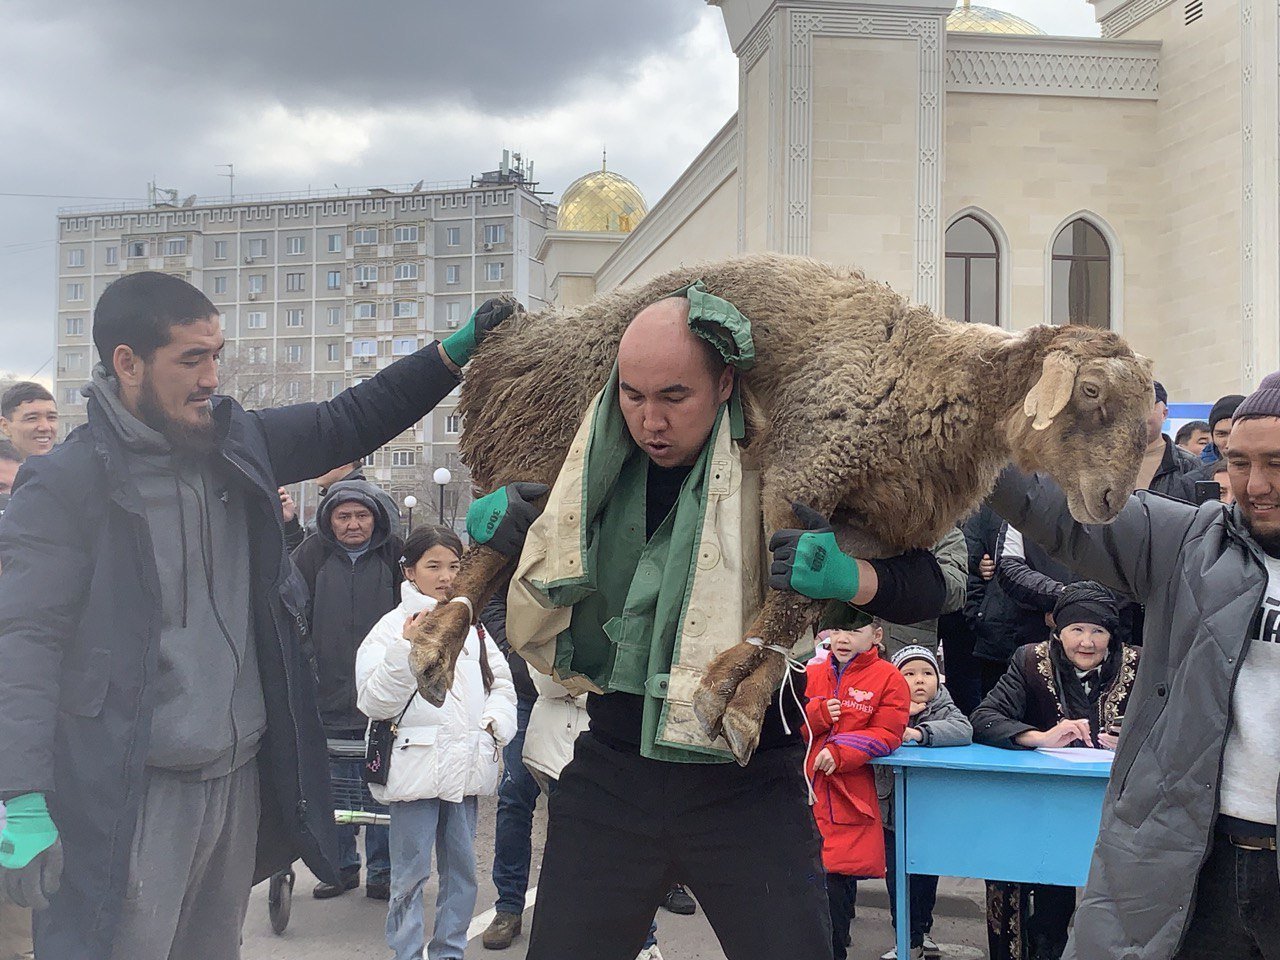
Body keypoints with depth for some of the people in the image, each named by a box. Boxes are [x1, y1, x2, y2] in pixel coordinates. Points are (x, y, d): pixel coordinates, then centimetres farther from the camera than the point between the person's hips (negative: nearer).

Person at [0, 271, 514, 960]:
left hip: (240, 776, 6)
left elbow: (348, 422, 17)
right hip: (131, 796, -6)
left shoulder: (239, 445, 7)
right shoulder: (67, 482, -11)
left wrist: (455, 352, 8)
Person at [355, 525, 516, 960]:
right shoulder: (393, 627, -4)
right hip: (416, 766, -5)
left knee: (461, 867, 13)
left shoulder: (471, 627, 12)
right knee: (410, 875, 0)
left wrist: (495, 725, 1)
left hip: (465, 765, 5)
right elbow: (375, 702, -11)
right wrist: (406, 647, -22)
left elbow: (502, 683, 19)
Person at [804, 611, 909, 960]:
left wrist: (841, 752, -18)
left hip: (847, 801, -4)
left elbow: (887, 735, -8)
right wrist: (814, 715, -10)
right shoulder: (812, 674, 11)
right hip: (804, 794, 4)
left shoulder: (889, 679, -1)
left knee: (836, 883, -4)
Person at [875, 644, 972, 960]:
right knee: (896, 875, 6)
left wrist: (918, 732, -37)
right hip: (892, 811, 0)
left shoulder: (945, 710, -6)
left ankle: (922, 931, 36)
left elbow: (964, 731, -27)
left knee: (926, 876, 14)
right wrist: (899, 715, -25)